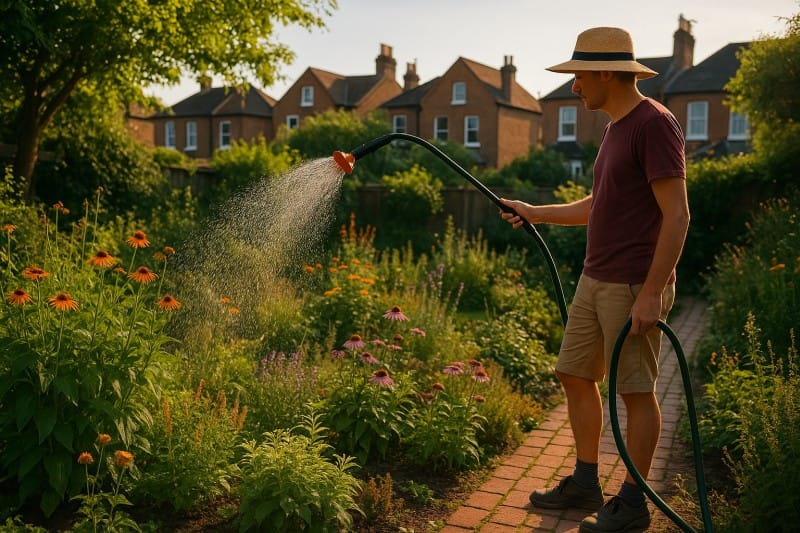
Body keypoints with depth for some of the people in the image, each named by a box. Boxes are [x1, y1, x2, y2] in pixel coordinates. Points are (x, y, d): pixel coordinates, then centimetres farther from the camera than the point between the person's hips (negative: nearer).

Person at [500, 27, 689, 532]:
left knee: (636, 389, 2)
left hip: (634, 287, -9)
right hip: (595, 282, 9)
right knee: (576, 375, 12)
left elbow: (677, 215, -18)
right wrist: (535, 212, 22)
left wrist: (650, 294, -21)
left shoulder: (655, 123, -13)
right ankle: (586, 483, 26)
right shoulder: (616, 128, 15)